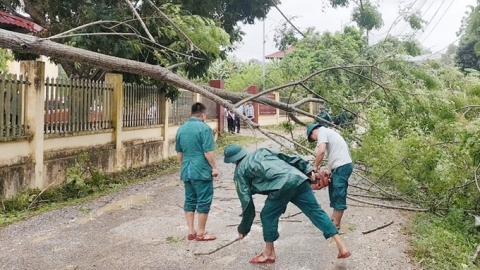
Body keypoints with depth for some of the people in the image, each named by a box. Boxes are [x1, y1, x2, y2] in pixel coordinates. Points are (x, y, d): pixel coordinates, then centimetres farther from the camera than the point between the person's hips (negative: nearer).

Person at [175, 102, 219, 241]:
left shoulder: (181, 129, 9)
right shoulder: (204, 128, -13)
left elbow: (179, 153, 15)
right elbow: (208, 152, -17)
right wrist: (214, 167, -6)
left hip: (187, 171, 7)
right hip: (202, 171, -7)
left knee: (189, 200, 13)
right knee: (203, 201, 3)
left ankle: (191, 231, 17)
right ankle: (200, 233, 9)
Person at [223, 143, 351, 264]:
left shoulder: (240, 170, 19)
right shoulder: (261, 152, 33)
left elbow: (246, 201, 18)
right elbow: (288, 158, 24)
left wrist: (243, 229, 26)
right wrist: (307, 169, 23)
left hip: (282, 185, -6)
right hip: (298, 178, 6)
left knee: (268, 216, 15)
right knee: (316, 211, 8)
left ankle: (269, 253, 25)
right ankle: (342, 247, 7)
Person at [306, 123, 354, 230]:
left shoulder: (321, 132, -5)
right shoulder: (328, 132, 25)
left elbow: (321, 151, -20)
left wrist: (315, 167, -9)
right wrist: (329, 171, 14)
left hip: (342, 167, -10)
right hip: (341, 166, 10)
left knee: (338, 196, -5)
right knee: (335, 194, 18)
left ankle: (335, 225, 1)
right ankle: (333, 219, 27)